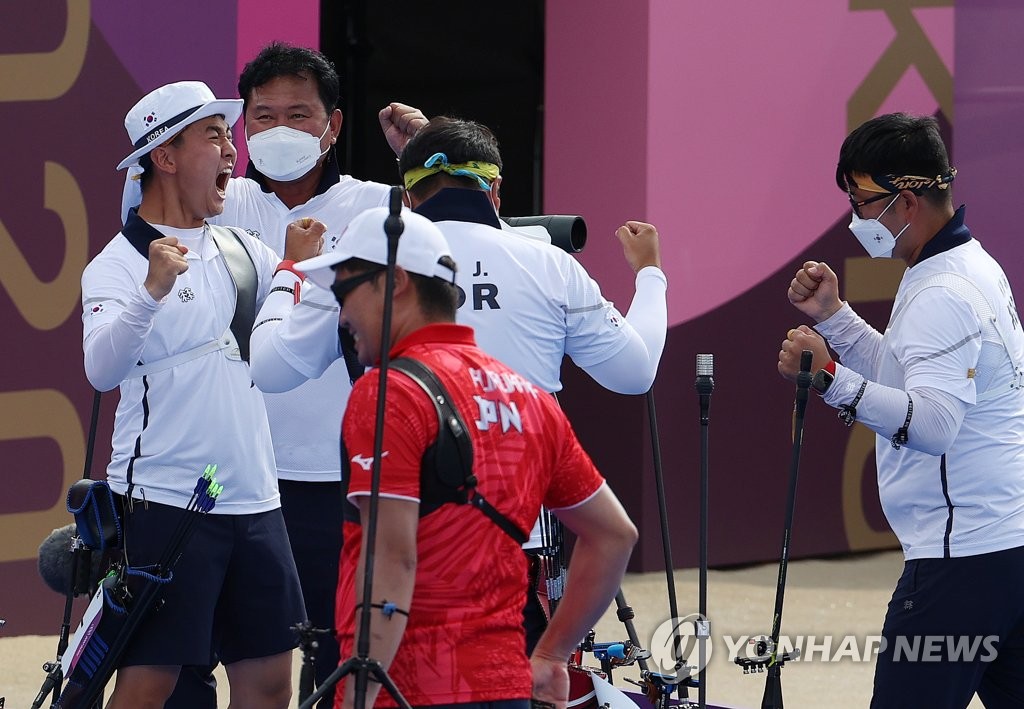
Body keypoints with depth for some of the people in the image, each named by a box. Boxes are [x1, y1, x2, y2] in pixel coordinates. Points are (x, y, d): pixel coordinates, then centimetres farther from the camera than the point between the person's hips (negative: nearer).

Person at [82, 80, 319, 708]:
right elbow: (102, 370, -23)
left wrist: (303, 266, 7)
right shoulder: (120, 264, -7)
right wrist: (152, 292, -39)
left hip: (255, 500, 7)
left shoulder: (241, 249, 14)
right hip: (162, 501, -7)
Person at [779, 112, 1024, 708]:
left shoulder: (942, 297, -17)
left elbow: (933, 422, -30)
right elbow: (908, 377, 26)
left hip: (964, 556, -11)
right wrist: (833, 318, 17)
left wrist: (832, 379, -39)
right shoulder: (972, 267, 16)